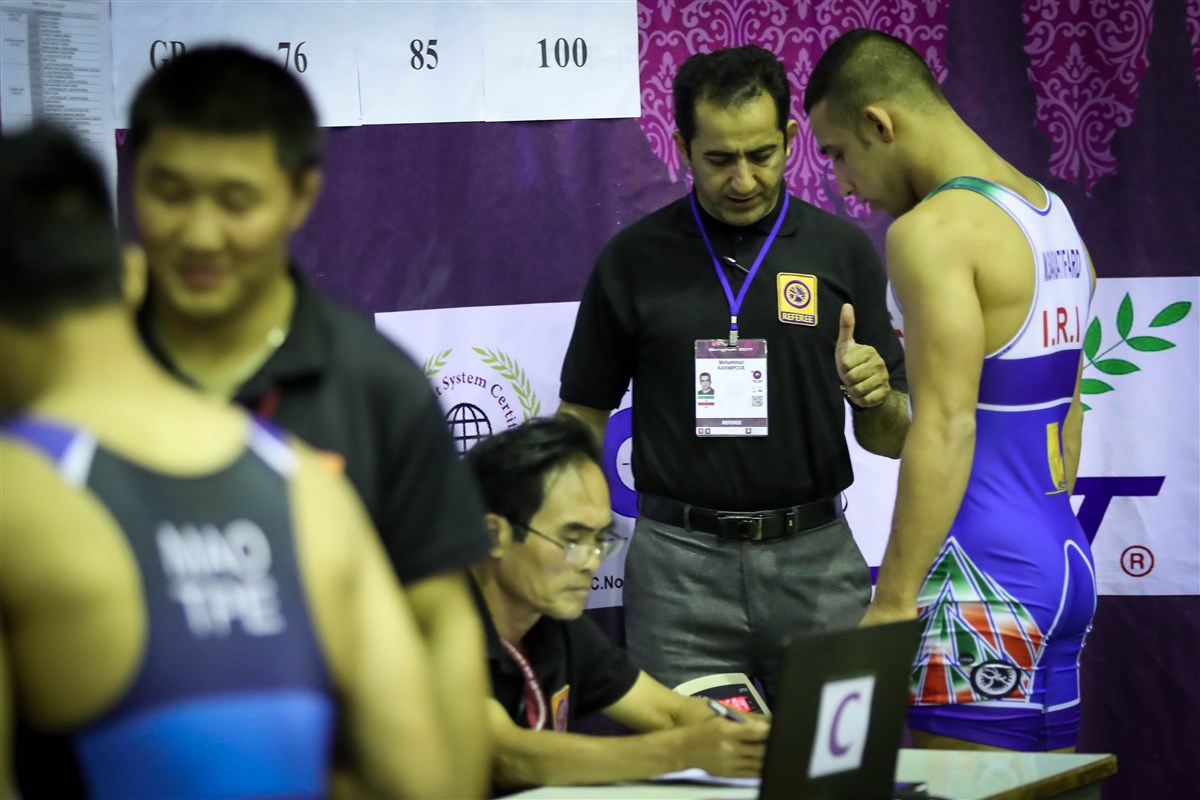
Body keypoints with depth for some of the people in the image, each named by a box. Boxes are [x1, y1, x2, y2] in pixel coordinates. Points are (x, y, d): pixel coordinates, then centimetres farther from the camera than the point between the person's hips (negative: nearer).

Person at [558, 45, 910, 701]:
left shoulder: (842, 250, 4)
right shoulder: (634, 259, 3)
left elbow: (890, 439, 7)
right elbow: (582, 419, 9)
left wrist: (875, 396, -16)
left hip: (816, 556, 1)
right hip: (681, 566, 0)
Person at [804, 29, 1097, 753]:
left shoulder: (933, 230, -14)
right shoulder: (1055, 217, 15)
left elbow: (946, 428, -20)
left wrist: (892, 602, -19)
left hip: (983, 571, -9)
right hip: (1066, 557, 9)